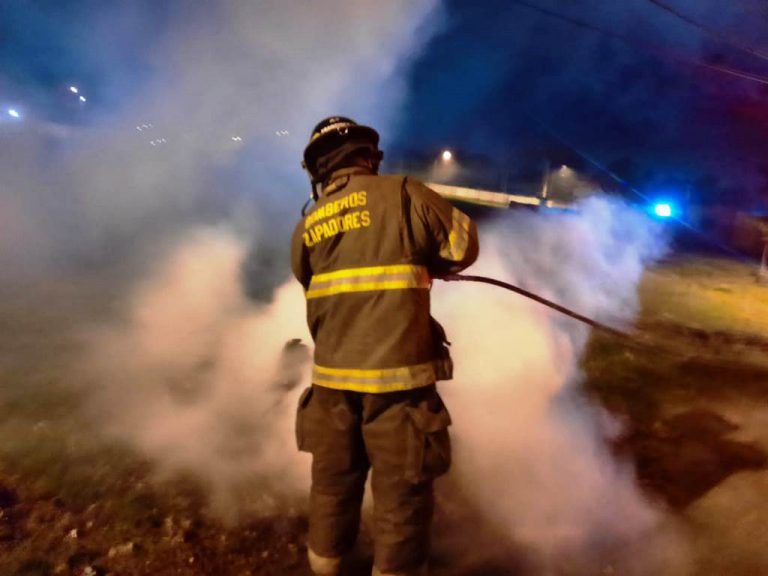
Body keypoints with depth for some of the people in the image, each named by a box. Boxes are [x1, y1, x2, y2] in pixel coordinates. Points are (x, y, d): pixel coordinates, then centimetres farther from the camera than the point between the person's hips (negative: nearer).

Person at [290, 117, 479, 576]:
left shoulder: (306, 225, 8)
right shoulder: (402, 193, -6)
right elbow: (464, 246, -2)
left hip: (333, 375, 6)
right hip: (397, 373, -5)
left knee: (333, 481, 22)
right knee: (403, 490, 10)